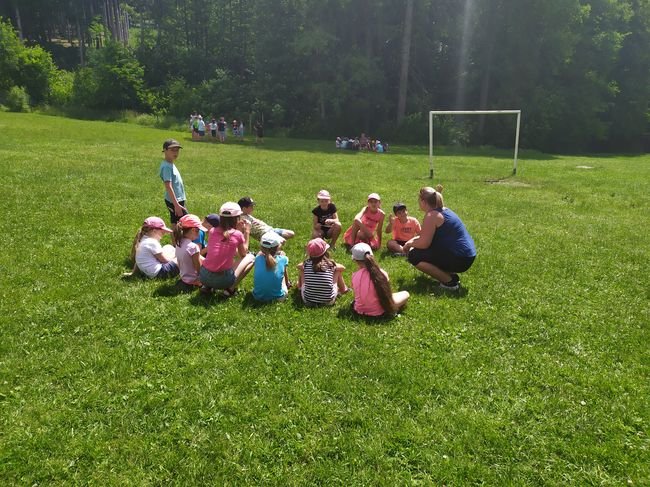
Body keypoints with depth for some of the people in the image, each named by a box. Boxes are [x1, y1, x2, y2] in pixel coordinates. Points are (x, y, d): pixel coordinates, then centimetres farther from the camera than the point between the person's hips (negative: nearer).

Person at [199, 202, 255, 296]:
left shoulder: (212, 231, 6)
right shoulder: (238, 234, -3)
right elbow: (243, 254, 15)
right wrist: (246, 232, 20)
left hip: (204, 276, 5)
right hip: (223, 280, -5)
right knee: (250, 257, 16)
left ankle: (207, 286, 18)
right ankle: (231, 288, 3)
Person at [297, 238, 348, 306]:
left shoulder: (306, 263, -7)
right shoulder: (330, 264, -10)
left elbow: (299, 266, 19)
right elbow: (343, 268, 12)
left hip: (308, 301, 1)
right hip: (328, 301, -1)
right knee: (338, 270, 14)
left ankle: (300, 286, 48)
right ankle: (343, 289, 40)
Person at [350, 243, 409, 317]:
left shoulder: (355, 275, -11)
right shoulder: (381, 273, -16)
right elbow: (386, 292, -4)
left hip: (359, 310, 4)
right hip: (379, 312, -3)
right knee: (406, 294, 12)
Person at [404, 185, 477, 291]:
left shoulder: (431, 215, -16)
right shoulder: (443, 210, 14)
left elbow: (424, 243, -18)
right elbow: (427, 236, 23)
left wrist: (409, 244, 0)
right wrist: (412, 240, 13)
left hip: (459, 259, -10)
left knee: (414, 256, -8)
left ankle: (450, 282, -6)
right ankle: (451, 275, 14)